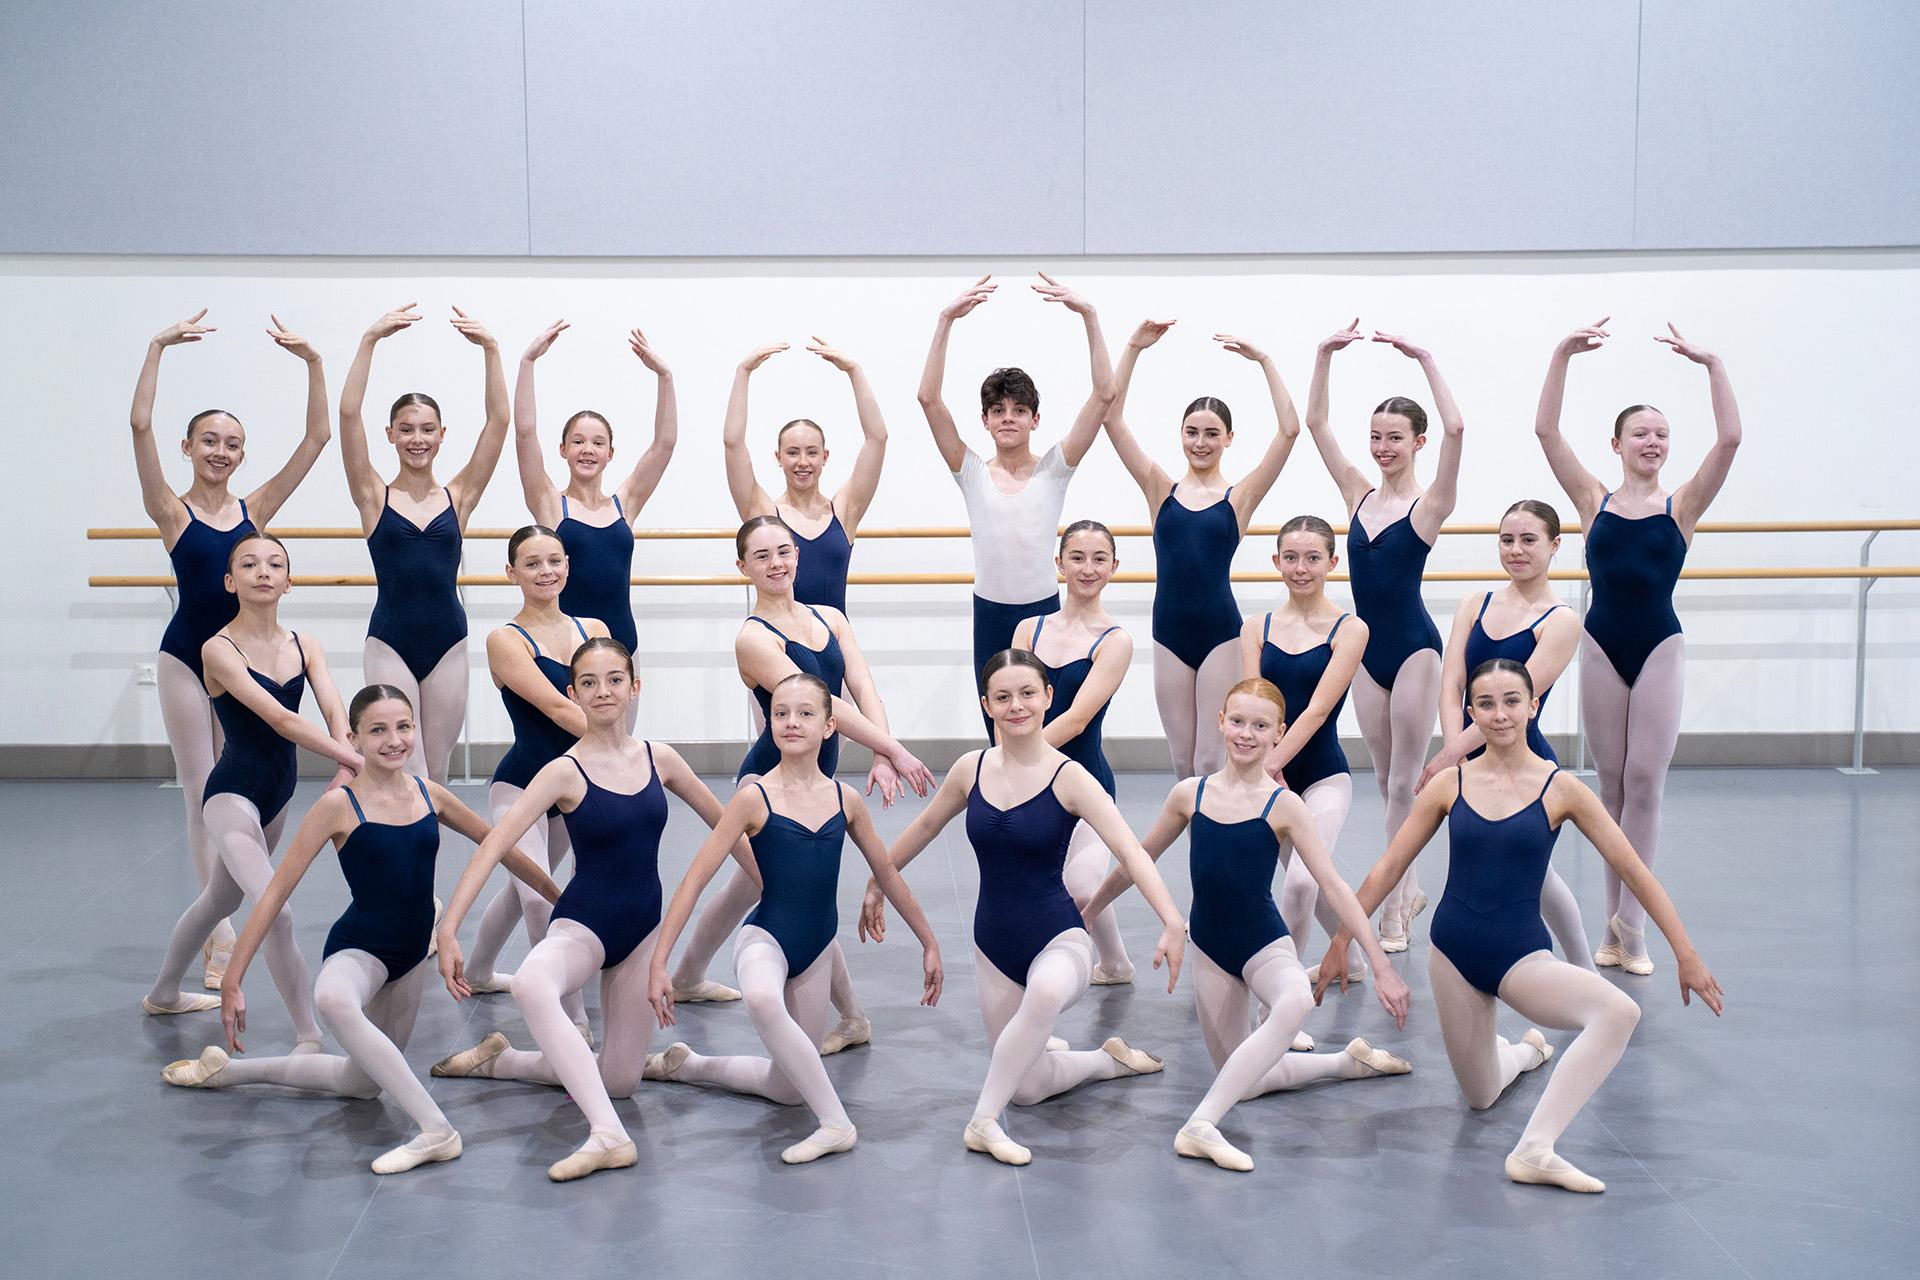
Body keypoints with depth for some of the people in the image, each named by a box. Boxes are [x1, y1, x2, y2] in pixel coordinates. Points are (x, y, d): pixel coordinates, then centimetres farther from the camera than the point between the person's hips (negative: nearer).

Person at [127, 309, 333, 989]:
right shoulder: (172, 512, -5)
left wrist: (312, 362, -6)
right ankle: (219, 933, 7)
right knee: (201, 795, 4)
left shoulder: (254, 509, 3)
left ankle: (214, 921, 23)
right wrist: (158, 347, -20)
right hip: (185, 657, -3)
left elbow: (318, 436, -1)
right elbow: (140, 426, -18)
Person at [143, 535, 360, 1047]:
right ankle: (309, 1037, -14)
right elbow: (279, 718, -27)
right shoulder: (220, 649, -16)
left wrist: (347, 767, -32)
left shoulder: (305, 647, 2)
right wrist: (356, 759, -33)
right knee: (276, 911, -24)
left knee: (221, 899, 26)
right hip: (233, 790, -7)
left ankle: (163, 994, 50)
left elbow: (334, 710, -12)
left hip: (277, 792, 7)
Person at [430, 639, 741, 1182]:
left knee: (619, 1080, 4)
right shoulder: (566, 772, -13)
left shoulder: (659, 758, -1)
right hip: (581, 922, -4)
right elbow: (494, 844, -21)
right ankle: (608, 1135, -42)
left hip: (643, 926, 5)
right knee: (531, 984, -41)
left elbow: (724, 822, 13)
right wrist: (448, 930, -30)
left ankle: (499, 1059, 28)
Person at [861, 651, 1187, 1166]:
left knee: (1046, 992, -42)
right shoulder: (971, 769, -2)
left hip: (1058, 937, -5)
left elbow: (1130, 852, -24)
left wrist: (1172, 923, -37)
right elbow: (925, 827, 16)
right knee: (1026, 1089, 9)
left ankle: (984, 1121, -26)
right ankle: (1110, 1060, 39)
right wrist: (876, 885, 23)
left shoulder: (1068, 777, -14)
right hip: (993, 941, 5)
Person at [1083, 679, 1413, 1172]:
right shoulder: (1190, 794, -2)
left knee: (1295, 1002, -39)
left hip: (1265, 944, -3)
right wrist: (1087, 911, 18)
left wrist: (1381, 965, -17)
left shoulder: (1283, 805, -10)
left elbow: (1333, 884, -13)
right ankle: (1348, 1062, 31)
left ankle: (1201, 1124, -37)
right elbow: (1139, 859, 11)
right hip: (1210, 947, 4)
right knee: (1240, 1081, 7)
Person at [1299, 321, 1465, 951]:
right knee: (1387, 783, 15)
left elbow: (1455, 429, -24)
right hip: (1368, 649, 5)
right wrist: (1325, 356, -6)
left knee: (1403, 785, 1)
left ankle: (1392, 910, 9)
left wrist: (1424, 359, -24)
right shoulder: (1359, 495, 5)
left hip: (1414, 650, -5)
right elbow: (1316, 424, 3)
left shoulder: (1430, 503, -8)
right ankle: (1408, 890, 30)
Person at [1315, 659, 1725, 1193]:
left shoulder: (1560, 788, -7)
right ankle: (1526, 1049, 48)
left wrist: (1686, 956, -6)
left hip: (1522, 954, -2)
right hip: (1453, 949, 2)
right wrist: (1339, 944, 5)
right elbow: (1386, 869, 4)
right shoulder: (1449, 785, -2)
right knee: (1481, 1097, 12)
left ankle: (1535, 1149, -29)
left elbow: (1634, 871, -5)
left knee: (1619, 1011, -32)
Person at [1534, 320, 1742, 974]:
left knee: (1644, 780, -4)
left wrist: (1711, 364, -16)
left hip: (1660, 648, -1)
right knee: (1611, 784, 8)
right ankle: (1616, 926, 16)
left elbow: (1729, 439, -11)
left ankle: (1630, 926, 1)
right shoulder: (1595, 501, 3)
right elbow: (1545, 430, -4)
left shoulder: (1681, 505, 1)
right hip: (1602, 646, 1)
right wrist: (1562, 355, -10)